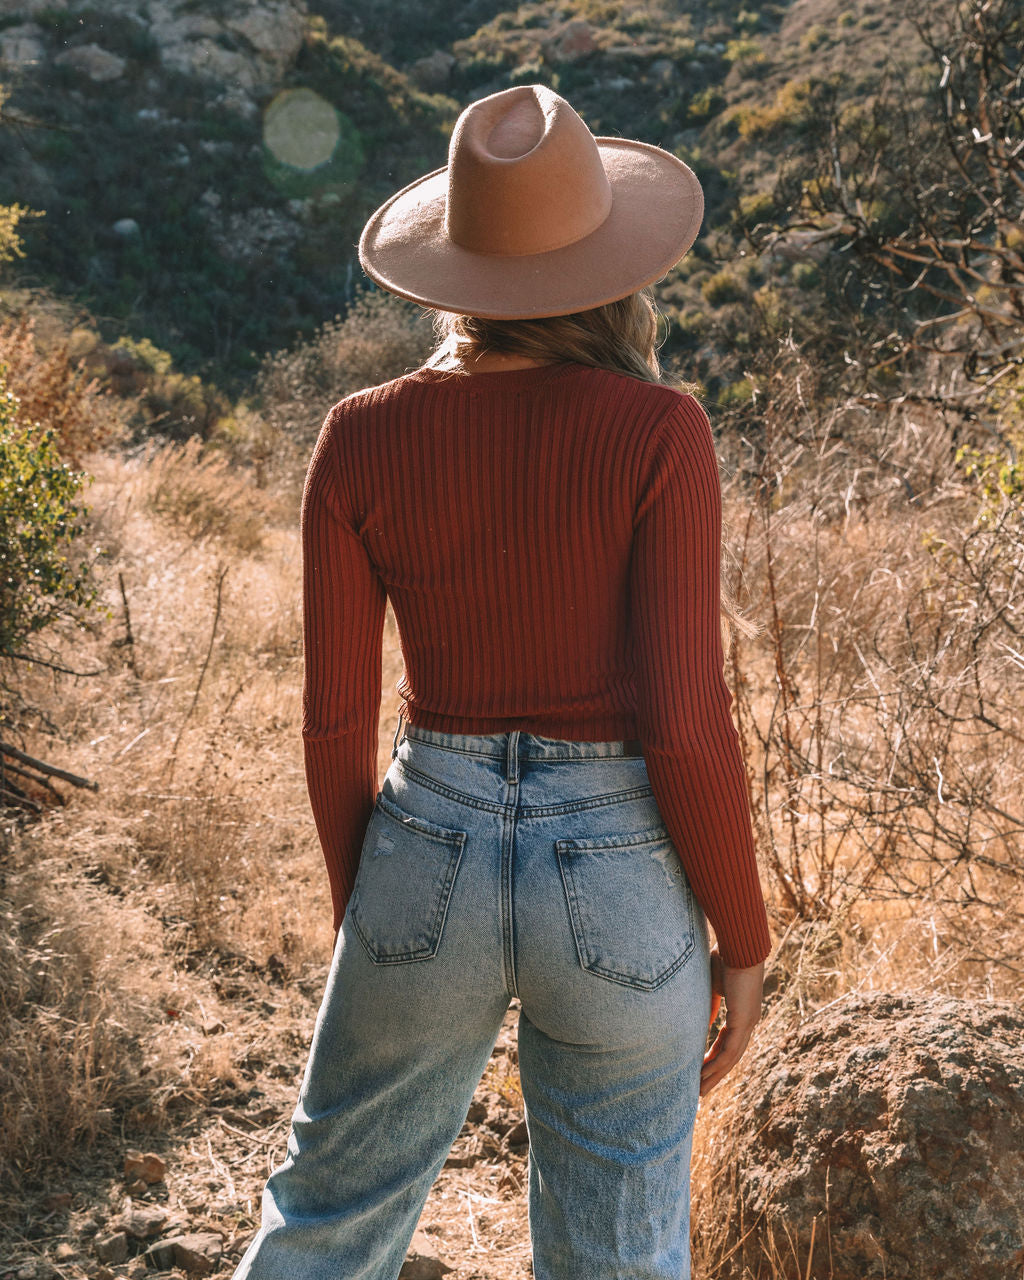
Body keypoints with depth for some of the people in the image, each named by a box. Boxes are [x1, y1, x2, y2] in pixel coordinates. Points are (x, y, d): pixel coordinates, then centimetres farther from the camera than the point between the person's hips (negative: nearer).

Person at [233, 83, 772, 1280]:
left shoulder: (361, 438, -6)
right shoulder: (656, 433, -13)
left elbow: (334, 718, -2)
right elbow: (685, 722, -15)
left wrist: (358, 905, 14)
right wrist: (743, 937, -1)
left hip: (429, 865, 2)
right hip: (619, 884, -2)